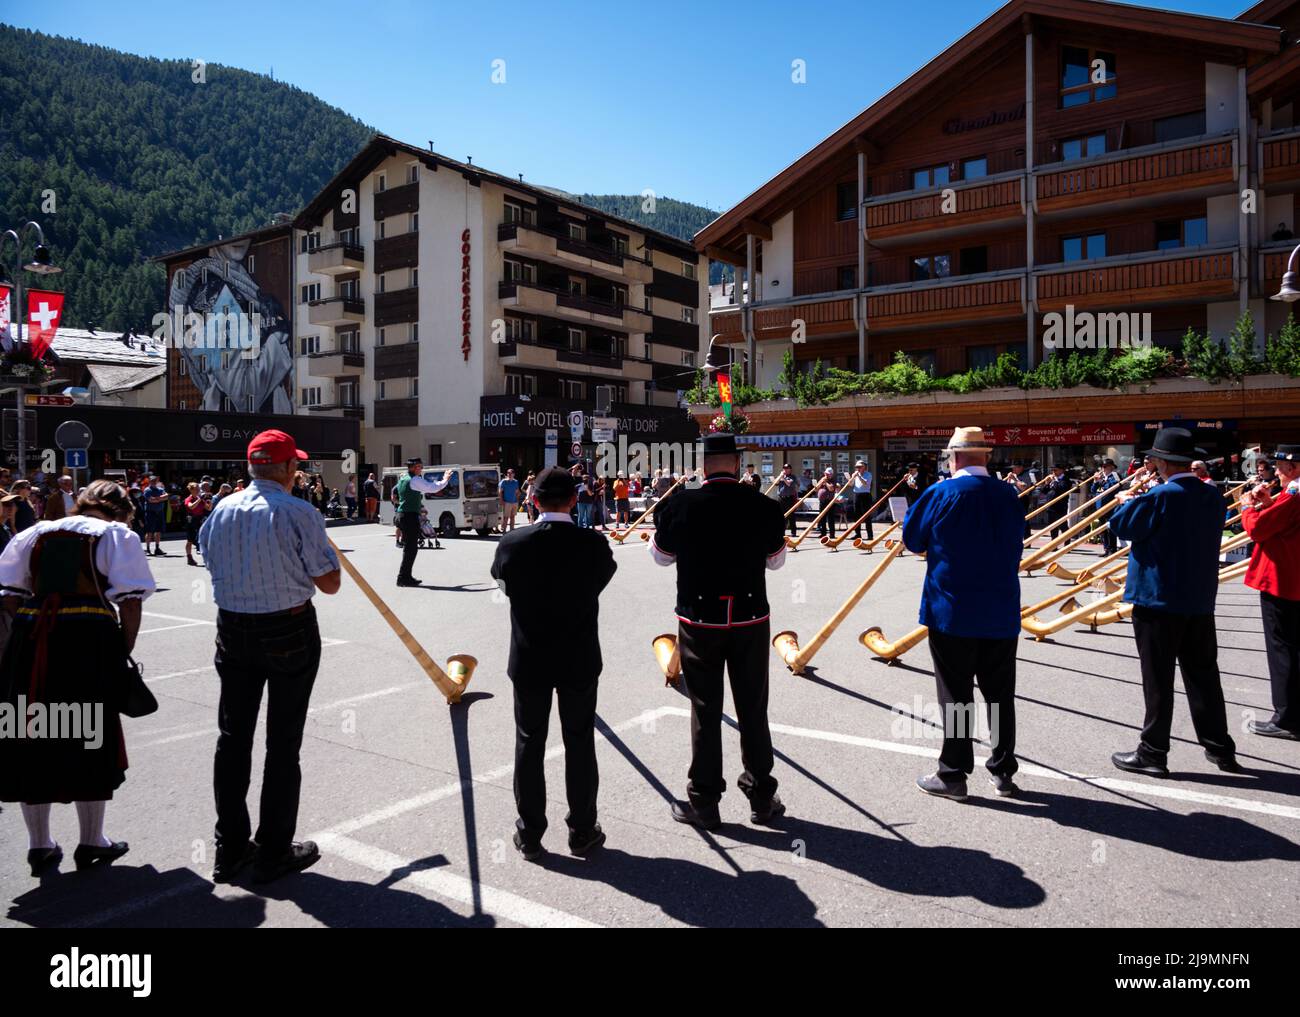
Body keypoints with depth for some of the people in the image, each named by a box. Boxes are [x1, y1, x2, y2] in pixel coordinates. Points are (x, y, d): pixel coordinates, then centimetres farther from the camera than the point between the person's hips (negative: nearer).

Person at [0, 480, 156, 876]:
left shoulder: (35, 532, 16)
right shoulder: (117, 536, 2)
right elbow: (130, 603, -6)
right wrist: (124, 652, 1)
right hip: (90, 640, -4)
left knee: (33, 738, 13)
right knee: (90, 738, 8)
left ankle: (39, 845, 24)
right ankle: (91, 843, 19)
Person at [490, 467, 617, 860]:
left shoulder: (511, 544, -12)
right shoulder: (594, 544, -14)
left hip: (528, 660, 1)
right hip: (580, 660, 0)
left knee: (529, 743, 12)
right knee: (580, 742, 12)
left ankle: (529, 835, 21)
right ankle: (582, 831, 22)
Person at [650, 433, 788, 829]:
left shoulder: (678, 506, -12)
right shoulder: (764, 507, -9)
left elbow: (661, 556, 6)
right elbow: (776, 560, 8)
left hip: (699, 621, -1)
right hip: (750, 621, 1)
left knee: (705, 712, 10)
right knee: (753, 711, 13)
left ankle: (703, 803, 19)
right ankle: (762, 799, 25)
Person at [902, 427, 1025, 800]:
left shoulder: (941, 494, -10)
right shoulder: (1008, 495, 3)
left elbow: (912, 540, 1)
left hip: (952, 612, -4)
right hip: (1001, 612, 4)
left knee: (955, 695, 3)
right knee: (1000, 693, 12)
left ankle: (953, 774, 10)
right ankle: (1003, 772, 21)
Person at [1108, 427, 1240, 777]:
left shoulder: (1159, 496, -17)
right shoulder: (1212, 497, 6)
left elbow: (1123, 525, -10)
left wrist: (1127, 500, 9)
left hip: (1159, 600, -6)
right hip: (1200, 601, 7)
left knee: (1158, 680, 1)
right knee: (1203, 676, 16)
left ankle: (1152, 753, 8)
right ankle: (1221, 749, 25)